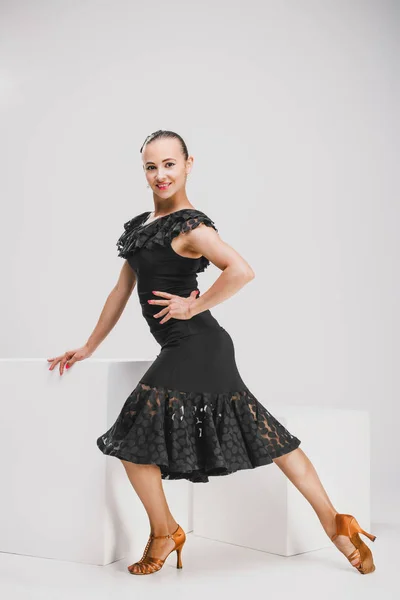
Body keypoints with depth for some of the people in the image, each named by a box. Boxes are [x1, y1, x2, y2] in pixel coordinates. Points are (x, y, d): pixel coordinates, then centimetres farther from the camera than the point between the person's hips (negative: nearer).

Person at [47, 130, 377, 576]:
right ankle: (335, 525, 20)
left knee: (131, 438, -2)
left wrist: (194, 305, -18)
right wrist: (89, 347, 21)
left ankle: (165, 533, 21)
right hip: (184, 349, 9)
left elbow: (241, 271, -29)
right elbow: (122, 289, 18)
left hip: (195, 347, -9)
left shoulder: (189, 225, -14)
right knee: (264, 435, 10)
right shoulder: (140, 225, 13)